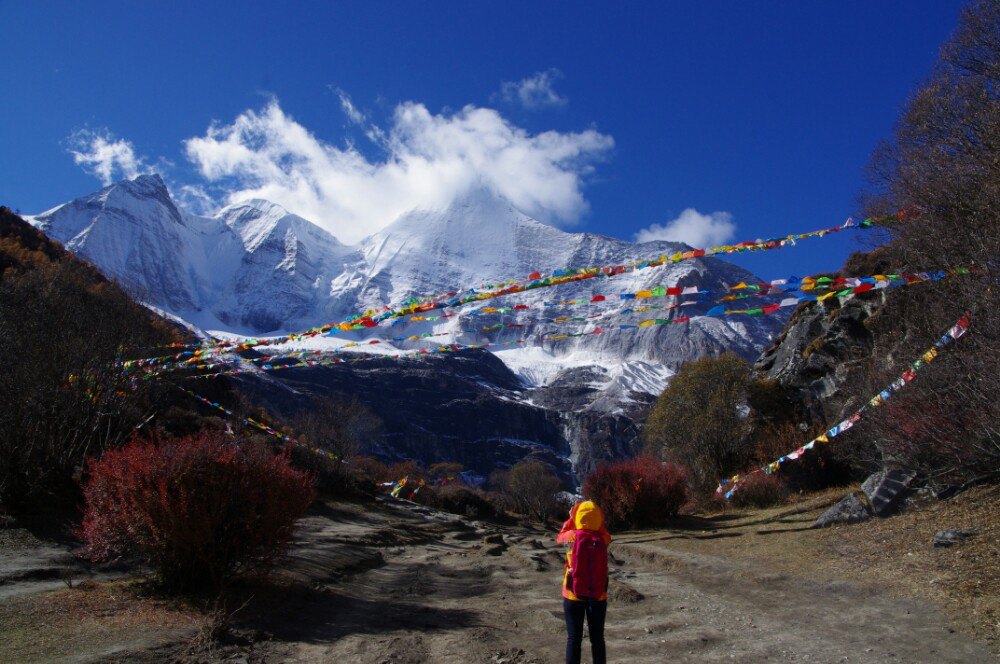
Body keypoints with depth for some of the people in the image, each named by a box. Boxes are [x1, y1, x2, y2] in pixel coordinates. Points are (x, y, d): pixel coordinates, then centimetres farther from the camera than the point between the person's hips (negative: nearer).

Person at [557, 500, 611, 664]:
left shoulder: (572, 536, -12)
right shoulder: (603, 538, -9)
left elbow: (559, 537, 11)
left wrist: (570, 519, 17)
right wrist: (596, 517, 11)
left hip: (574, 595, -1)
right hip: (598, 595, 1)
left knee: (574, 638, 6)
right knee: (597, 638, 12)